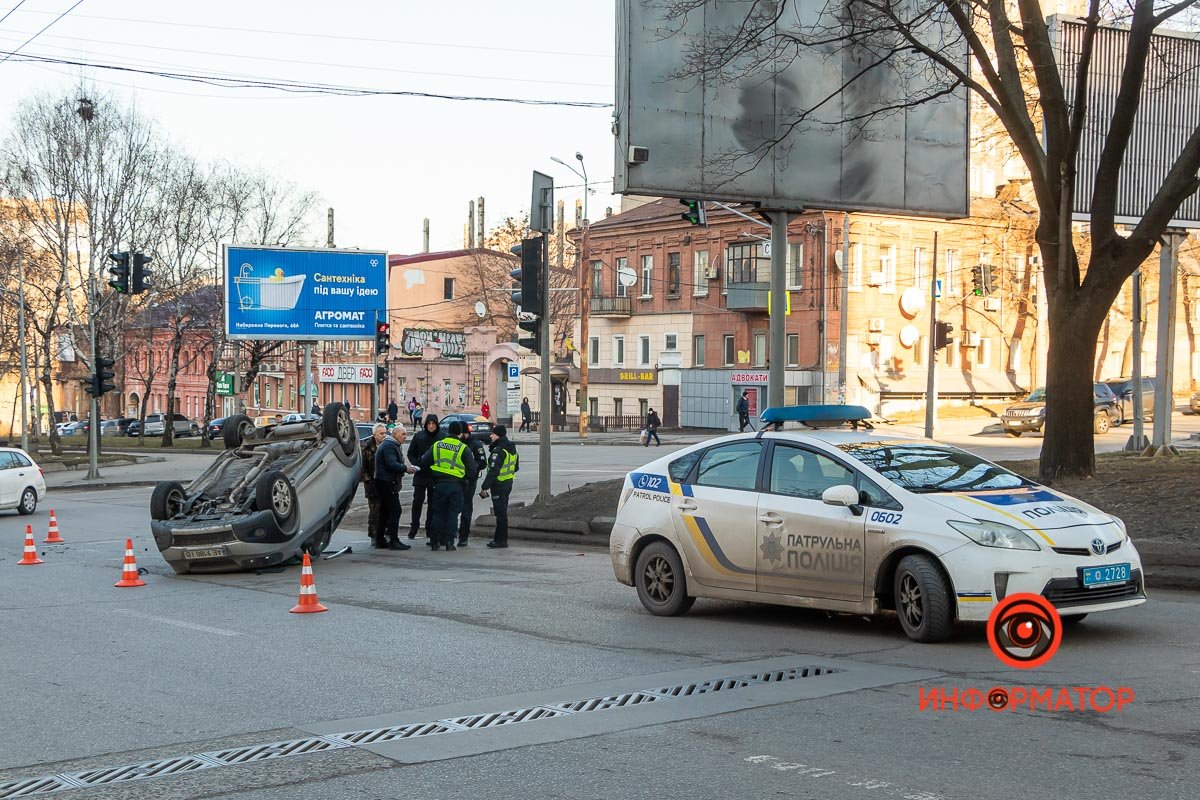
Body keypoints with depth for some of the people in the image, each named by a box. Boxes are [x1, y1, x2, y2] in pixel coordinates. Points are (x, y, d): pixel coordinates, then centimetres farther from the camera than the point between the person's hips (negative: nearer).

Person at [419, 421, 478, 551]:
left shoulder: (437, 445, 6)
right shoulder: (463, 448, -3)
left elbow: (424, 463, 9)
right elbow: (472, 469, -4)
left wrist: (432, 472, 25)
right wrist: (469, 479, 15)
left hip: (439, 484, 2)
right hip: (456, 485, -2)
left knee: (438, 512, 9)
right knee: (452, 513, 4)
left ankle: (435, 541, 7)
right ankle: (449, 541, -1)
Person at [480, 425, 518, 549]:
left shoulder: (499, 450, -20)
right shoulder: (512, 449, 10)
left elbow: (493, 471, -24)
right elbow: (516, 467, 21)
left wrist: (485, 487, -21)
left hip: (499, 484, -9)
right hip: (509, 483, 9)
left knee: (500, 513, -4)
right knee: (502, 512, 16)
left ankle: (501, 540, -1)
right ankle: (500, 538, 23)